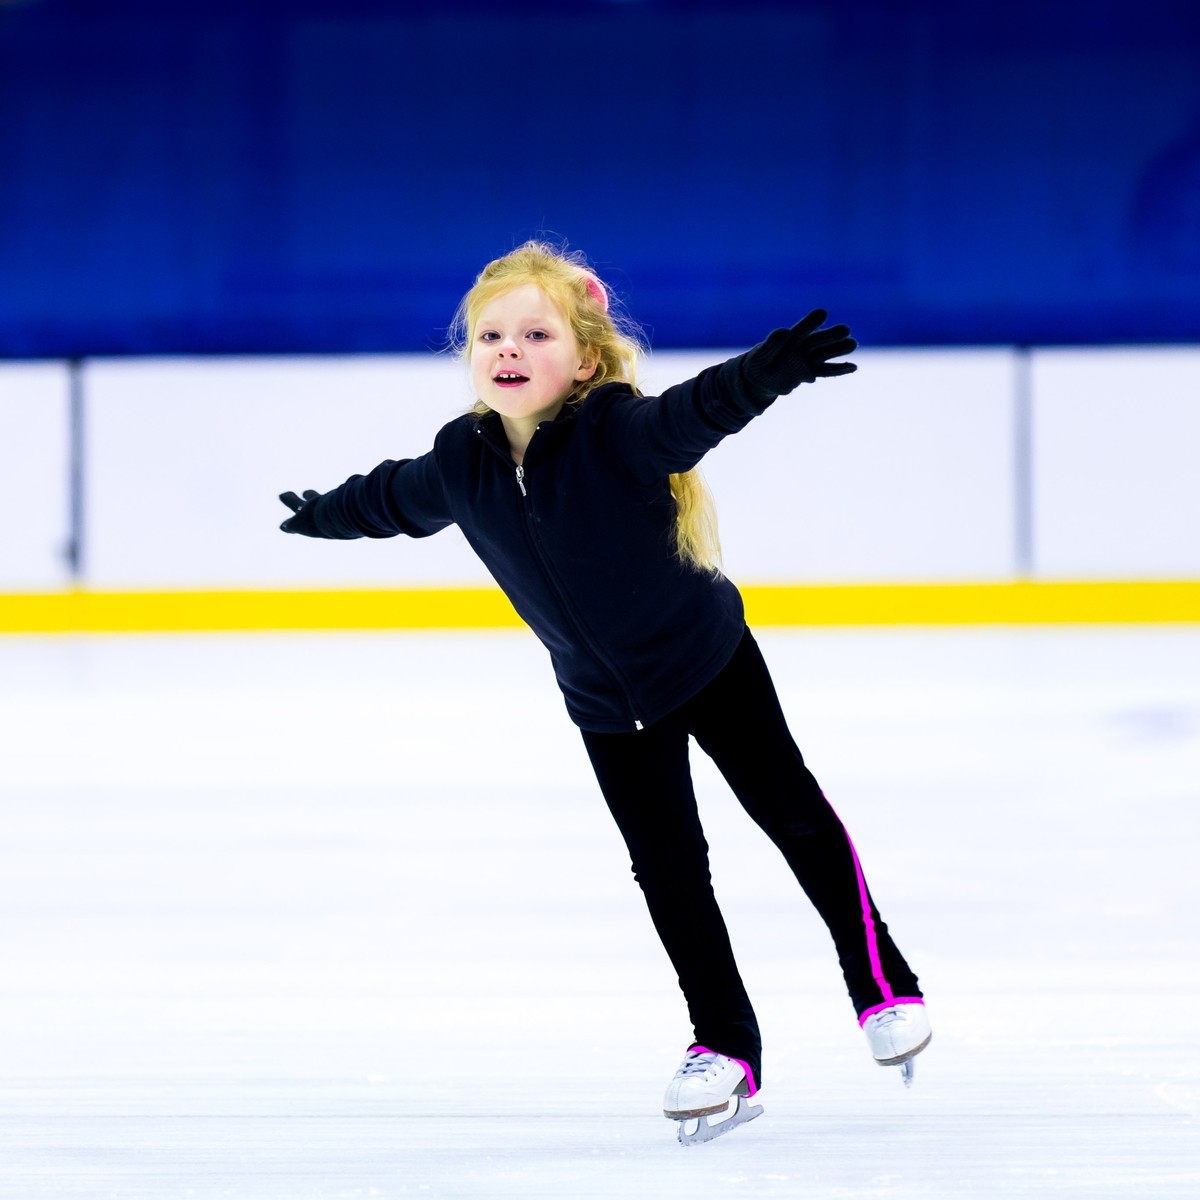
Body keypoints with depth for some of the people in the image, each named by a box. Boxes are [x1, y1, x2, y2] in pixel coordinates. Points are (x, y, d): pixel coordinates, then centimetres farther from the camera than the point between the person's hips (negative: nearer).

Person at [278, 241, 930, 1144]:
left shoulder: (617, 430, -30)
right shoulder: (463, 460, -14)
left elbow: (701, 409, -51)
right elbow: (397, 496, 10)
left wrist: (769, 370, -72)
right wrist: (328, 513, 30)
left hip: (706, 657, -4)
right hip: (604, 701, 4)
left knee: (791, 811, 7)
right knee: (667, 869, 3)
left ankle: (882, 984, 24)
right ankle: (725, 1048, 12)